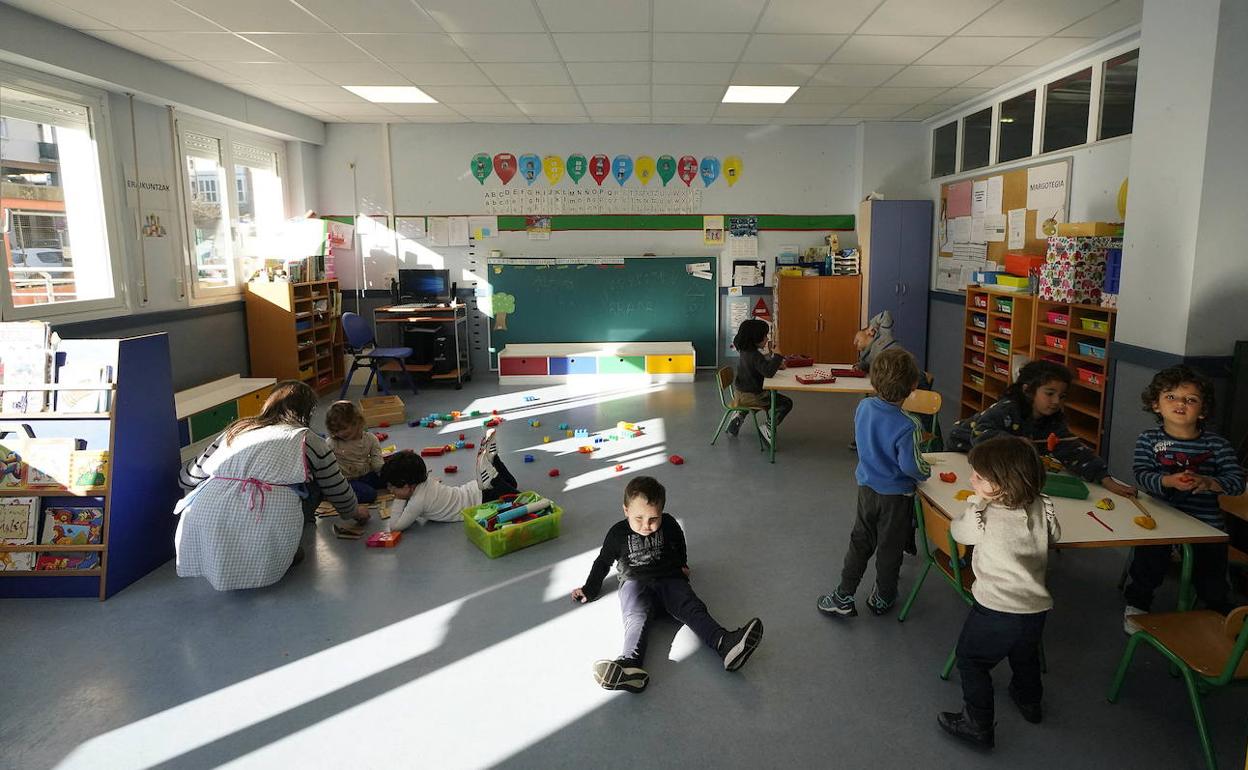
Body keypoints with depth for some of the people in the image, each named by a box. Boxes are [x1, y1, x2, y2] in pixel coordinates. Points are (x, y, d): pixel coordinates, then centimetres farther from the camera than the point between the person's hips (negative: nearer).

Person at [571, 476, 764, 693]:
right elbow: (603, 562, 18)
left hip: (670, 579, 2)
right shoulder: (618, 533, 4)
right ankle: (631, 663, -61)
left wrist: (682, 565, 37)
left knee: (692, 608, -26)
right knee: (637, 617, -34)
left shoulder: (668, 524, 7)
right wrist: (590, 590, 23)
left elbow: (679, 542, 30)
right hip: (634, 583, -2)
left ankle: (725, 644, -50)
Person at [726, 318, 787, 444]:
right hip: (751, 395, -9)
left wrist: (775, 362, 2)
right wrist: (777, 356, -24)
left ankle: (740, 416, 25)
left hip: (741, 391, 9)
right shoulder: (754, 355, -25)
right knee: (787, 403, -1)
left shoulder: (745, 350, 3)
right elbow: (768, 372, -34)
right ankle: (768, 427, -1)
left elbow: (762, 367, 16)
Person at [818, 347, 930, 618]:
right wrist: (926, 472, -3)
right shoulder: (907, 426, -29)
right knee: (889, 548, 16)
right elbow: (910, 466, -25)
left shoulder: (863, 407, -11)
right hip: (896, 496, -4)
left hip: (867, 487, 4)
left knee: (860, 542, 19)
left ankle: (843, 598, 23)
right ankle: (882, 598, 35)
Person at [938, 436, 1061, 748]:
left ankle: (978, 724, 19)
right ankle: (1030, 701, 55)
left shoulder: (982, 516, -20)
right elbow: (1054, 535, 14)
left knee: (971, 661, 13)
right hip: (1036, 607, 7)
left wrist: (976, 502, 6)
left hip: (995, 611, -6)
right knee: (1025, 657, 32)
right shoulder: (1042, 508, -5)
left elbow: (957, 531, 0)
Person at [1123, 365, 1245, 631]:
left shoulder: (1217, 445, -3)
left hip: (1206, 520, 1)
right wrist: (1168, 481, -32)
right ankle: (1136, 605, 25)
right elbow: (1141, 474, -14)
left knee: (1211, 575, 10)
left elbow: (1237, 480, -7)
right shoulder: (1149, 440, -4)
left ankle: (1222, 617, 39)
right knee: (1148, 562, -1)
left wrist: (1208, 482, -26)